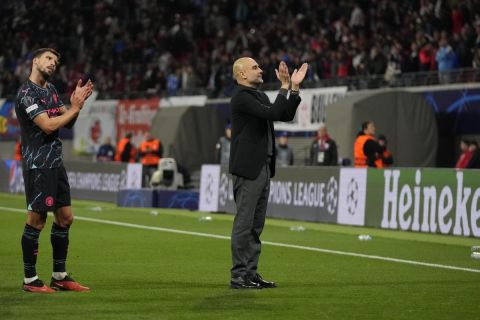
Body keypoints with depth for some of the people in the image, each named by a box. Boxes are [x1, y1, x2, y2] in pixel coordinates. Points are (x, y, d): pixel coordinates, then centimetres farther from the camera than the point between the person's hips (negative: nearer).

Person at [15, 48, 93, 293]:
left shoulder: (50, 89, 15)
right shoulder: (27, 93, -13)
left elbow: (67, 123, 16)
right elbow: (48, 125, -20)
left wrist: (76, 103, -1)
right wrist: (75, 108, -11)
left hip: (55, 162, 9)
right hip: (37, 164, -9)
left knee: (65, 217, 9)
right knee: (36, 221, -6)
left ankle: (60, 276, 17)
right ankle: (30, 279, 3)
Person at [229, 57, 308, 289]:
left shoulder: (259, 96, 16)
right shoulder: (241, 97, -13)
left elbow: (286, 115, 17)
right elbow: (272, 114, -22)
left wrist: (295, 88, 9)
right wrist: (285, 87, -16)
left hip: (263, 168, 9)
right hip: (248, 169, -9)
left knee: (256, 225, 10)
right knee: (244, 224, -7)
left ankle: (251, 273, 15)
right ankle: (238, 276, -4)